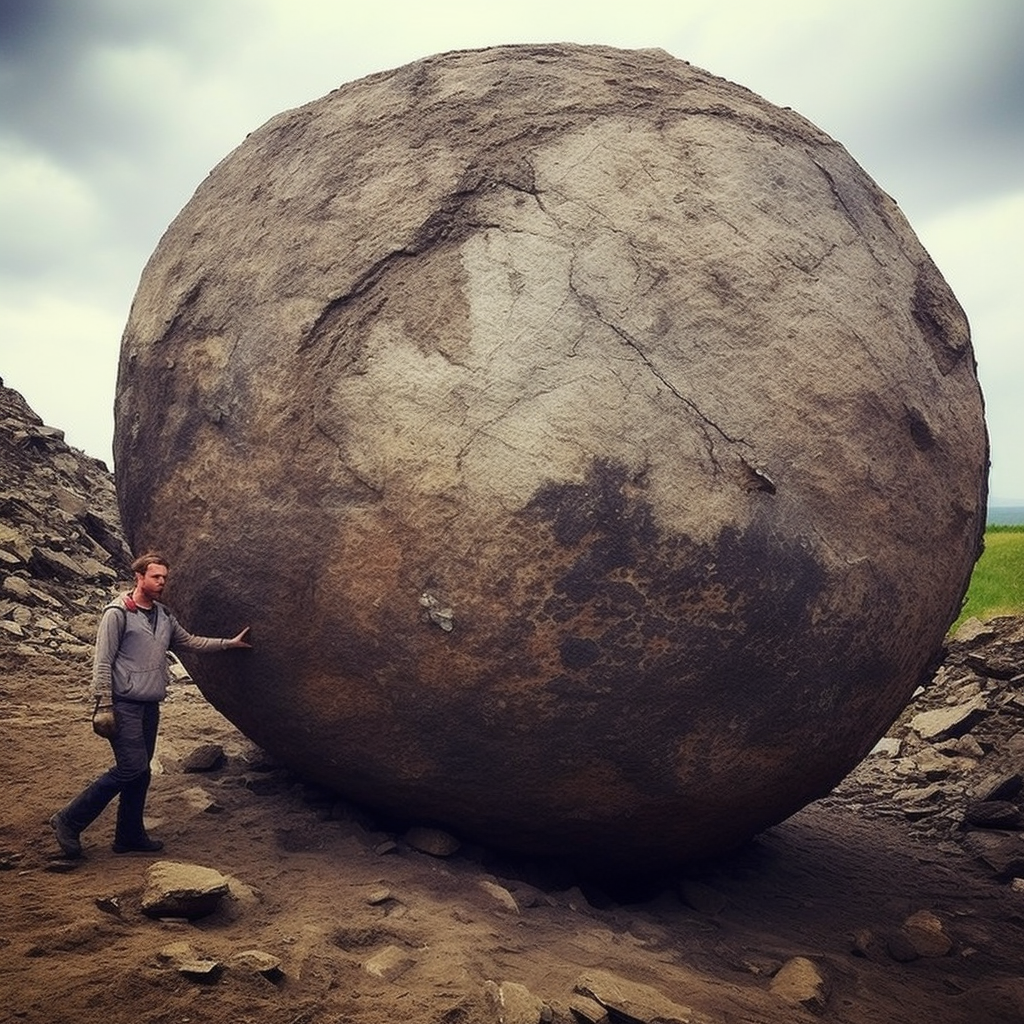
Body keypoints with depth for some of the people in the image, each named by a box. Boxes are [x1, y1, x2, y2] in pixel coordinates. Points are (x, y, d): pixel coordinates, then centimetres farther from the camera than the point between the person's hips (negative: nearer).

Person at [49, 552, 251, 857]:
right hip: (124, 705, -8)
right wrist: (104, 706, -17)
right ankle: (69, 821, -1)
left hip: (150, 707, 8)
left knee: (140, 772, 11)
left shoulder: (164, 616, 13)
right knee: (132, 768, -13)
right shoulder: (118, 613, -9)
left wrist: (229, 643, 19)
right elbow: (102, 662, -12)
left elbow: (189, 642, 24)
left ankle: (130, 836, 23)